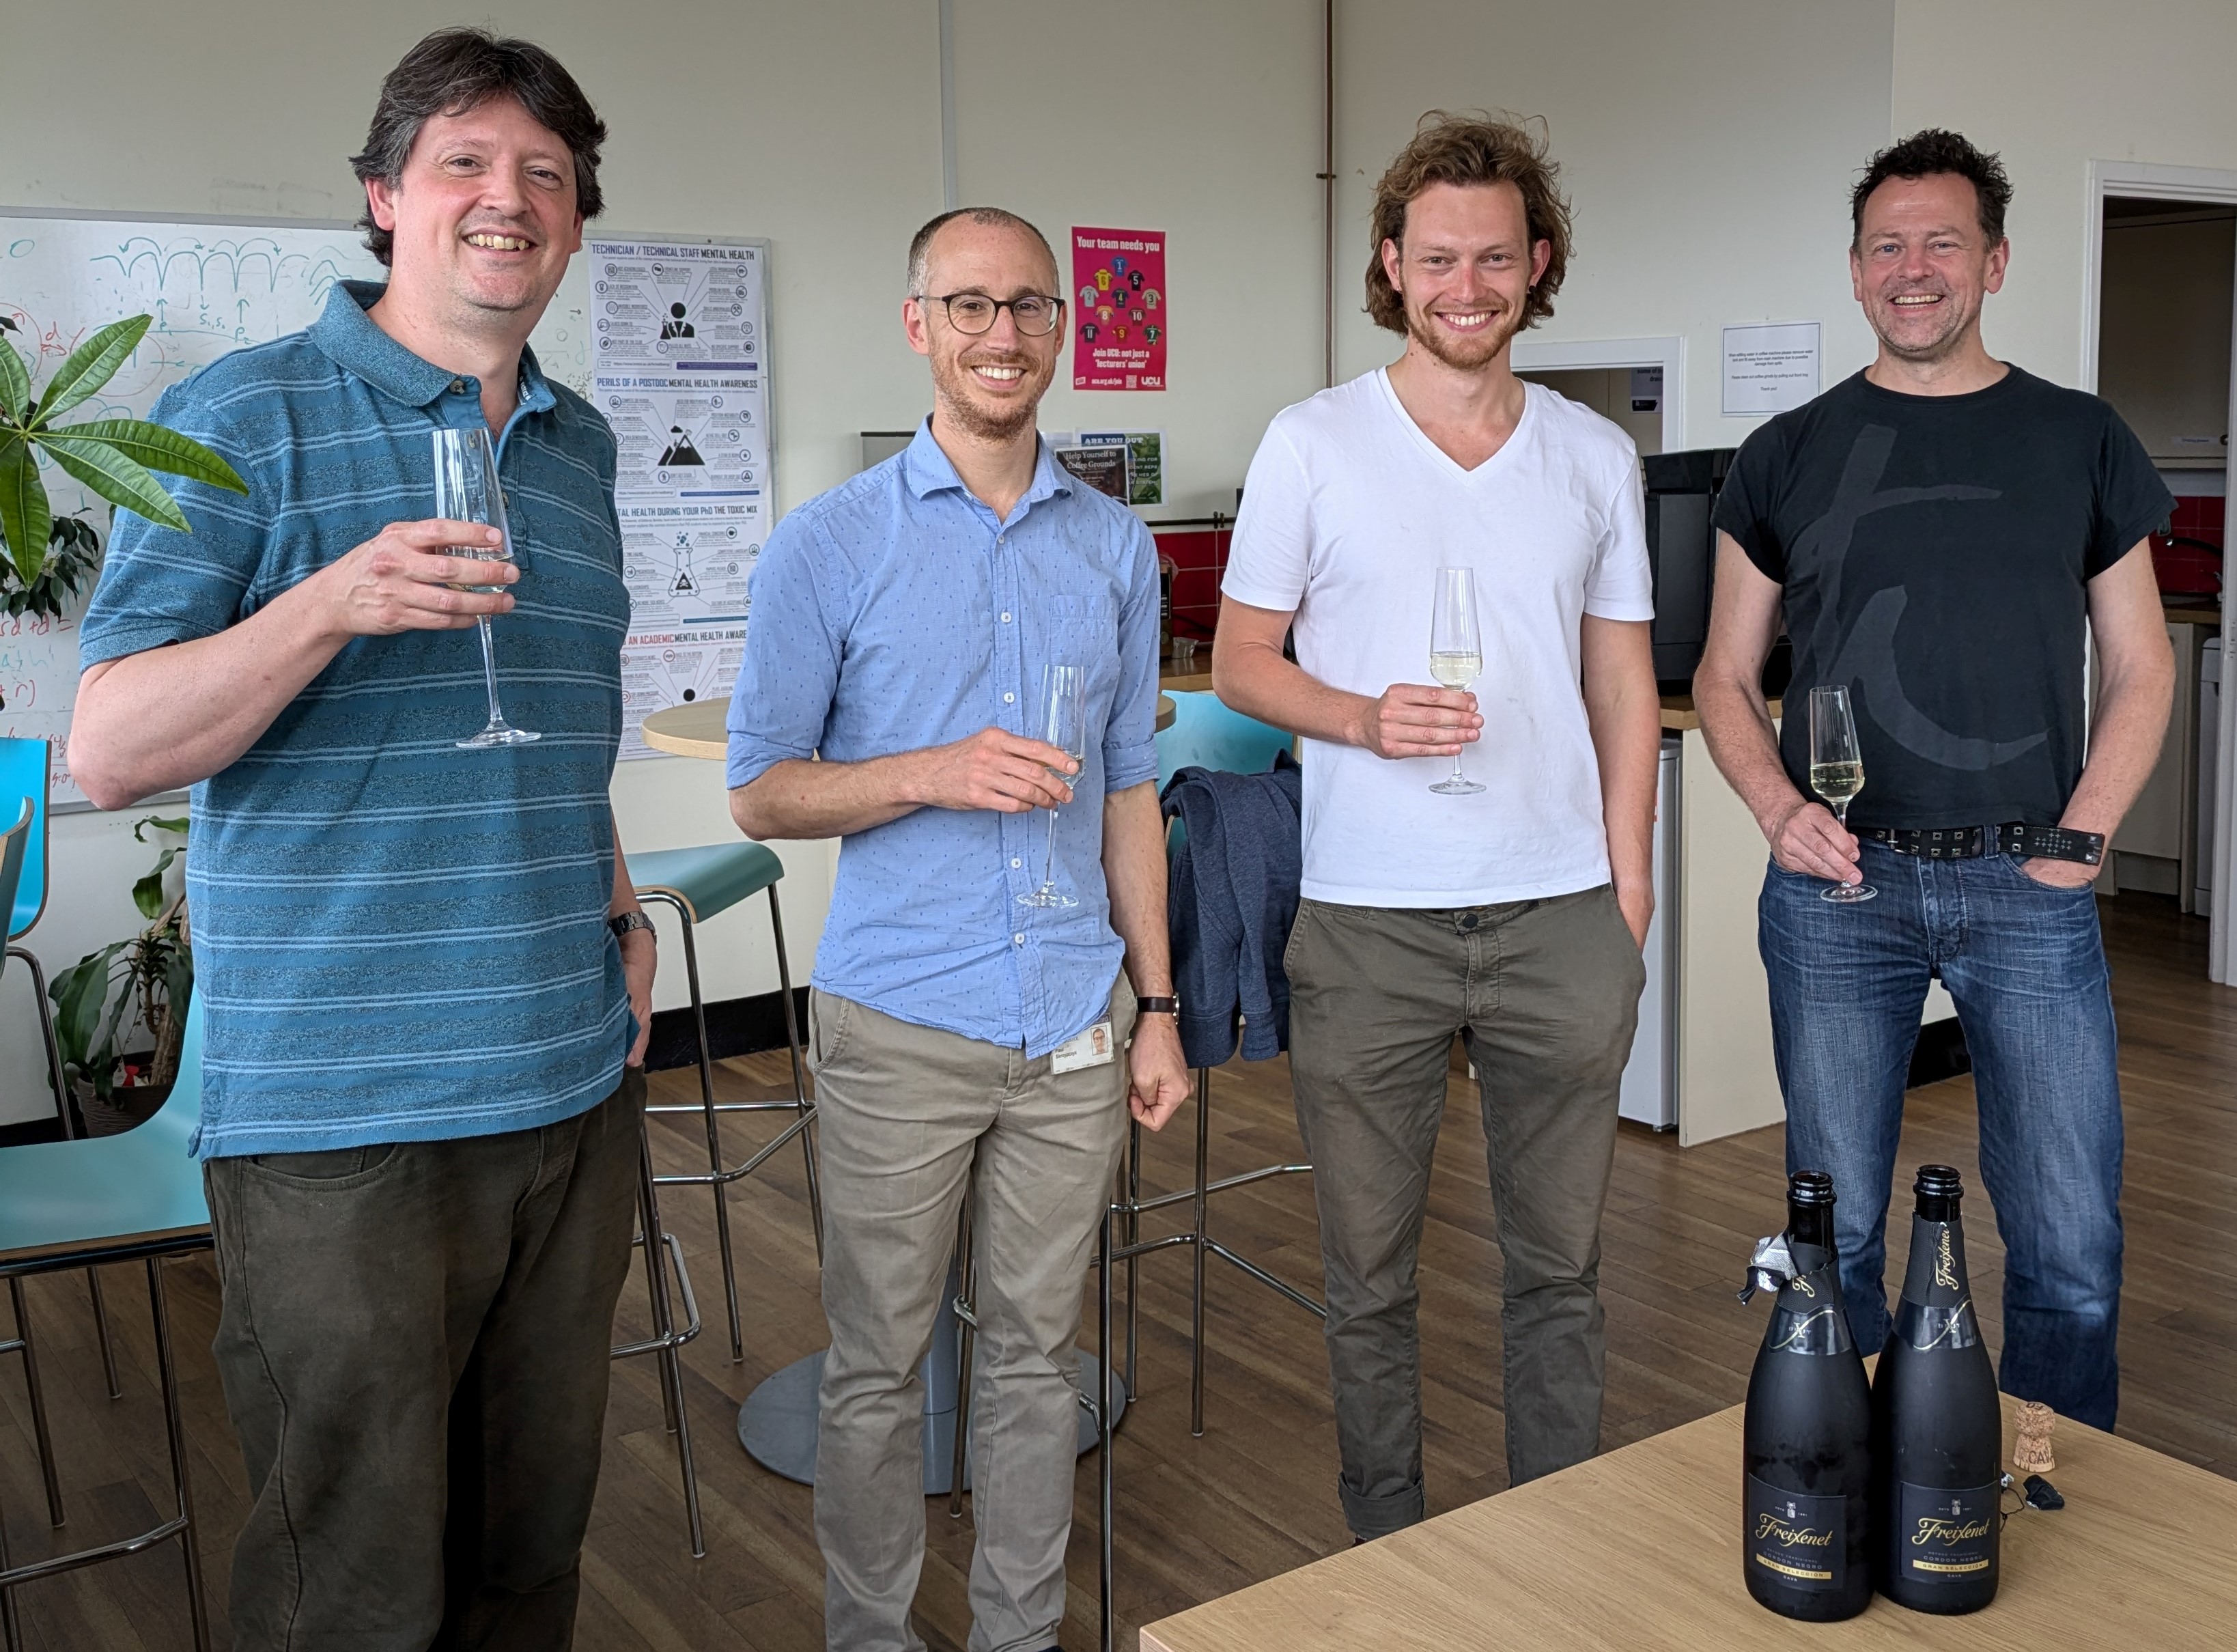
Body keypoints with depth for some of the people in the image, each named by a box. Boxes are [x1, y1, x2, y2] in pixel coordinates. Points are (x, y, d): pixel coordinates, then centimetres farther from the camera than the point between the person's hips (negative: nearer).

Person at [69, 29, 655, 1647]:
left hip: (576, 1081, 6)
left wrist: (619, 909, 12)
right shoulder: (248, 415, -4)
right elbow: (110, 753, -10)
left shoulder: (579, 444, 15)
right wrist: (331, 605, -24)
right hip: (342, 1107, -5)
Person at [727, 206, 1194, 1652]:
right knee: (880, 1366, 9)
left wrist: (1157, 1008, 9)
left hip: (1074, 1027, 3)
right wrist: (938, 775, -19)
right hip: (901, 1025, -3)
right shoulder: (832, 545, -3)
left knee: (1038, 1355, 14)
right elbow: (762, 791, -2)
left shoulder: (1117, 548, 7)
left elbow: (1129, 795, 12)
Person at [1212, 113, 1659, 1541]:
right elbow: (1242, 659, 2)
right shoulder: (1313, 446, 0)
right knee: (1371, 1274, 9)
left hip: (1560, 915, 2)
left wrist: (1628, 890, 4)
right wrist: (1362, 717, -17)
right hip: (1370, 924, -2)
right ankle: (1389, 1558, 27)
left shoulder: (1598, 457, 8)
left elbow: (1622, 678, 10)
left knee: (1560, 1263, 12)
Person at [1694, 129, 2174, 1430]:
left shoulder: (2082, 442, 7)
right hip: (1838, 888, 0)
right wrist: (1780, 807, -8)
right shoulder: (1790, 457, 7)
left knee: (2073, 1245, 0)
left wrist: (2079, 839, -4)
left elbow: (2140, 670, 9)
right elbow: (1727, 676, 9)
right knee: (1838, 1228, 9)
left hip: (2029, 889, 0)